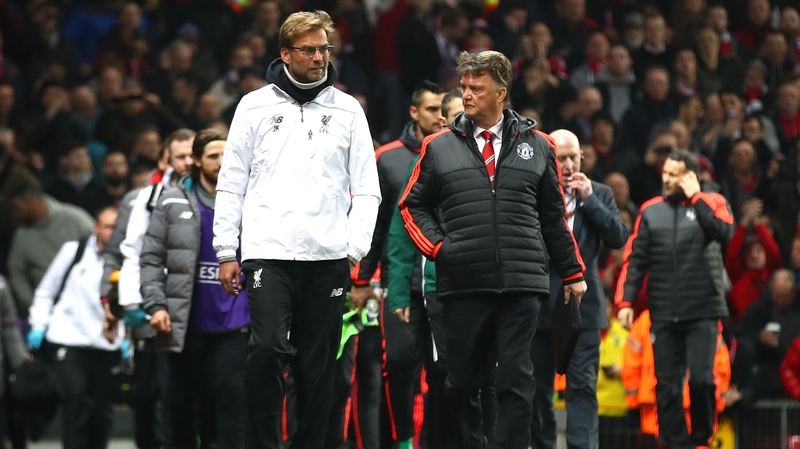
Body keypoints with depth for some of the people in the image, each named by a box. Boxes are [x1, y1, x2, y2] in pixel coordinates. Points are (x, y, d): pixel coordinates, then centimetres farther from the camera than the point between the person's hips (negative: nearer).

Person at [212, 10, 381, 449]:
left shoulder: (347, 110, 9)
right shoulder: (255, 107, 7)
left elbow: (367, 189, 9)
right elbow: (231, 184, 8)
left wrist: (356, 249, -3)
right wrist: (226, 251, 2)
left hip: (328, 256, 2)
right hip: (268, 252, -2)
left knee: (318, 362, 3)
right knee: (267, 348, -16)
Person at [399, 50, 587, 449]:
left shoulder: (537, 146, 10)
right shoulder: (439, 147, 7)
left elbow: (554, 216, 16)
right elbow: (413, 205, 14)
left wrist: (572, 272, 18)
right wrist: (437, 247, 0)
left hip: (521, 284, 0)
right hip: (463, 284, 0)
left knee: (516, 380, -4)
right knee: (463, 382, 4)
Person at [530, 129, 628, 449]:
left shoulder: (600, 194, 6)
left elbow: (619, 239, -4)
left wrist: (589, 200, -10)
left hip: (582, 305, 0)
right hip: (539, 304, 0)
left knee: (583, 387, -8)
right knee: (539, 388, 8)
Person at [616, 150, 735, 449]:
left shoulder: (711, 203, 5)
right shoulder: (651, 210, 11)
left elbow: (725, 232, -16)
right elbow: (635, 260, 8)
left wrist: (695, 197, -10)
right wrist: (625, 301, -2)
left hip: (703, 311, -3)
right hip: (664, 314, 3)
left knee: (701, 378, -11)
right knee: (667, 385, 1)